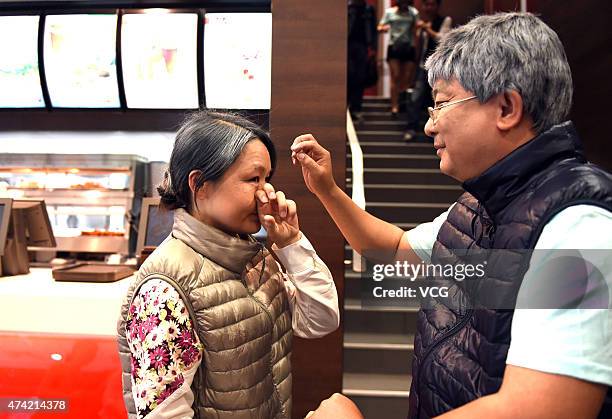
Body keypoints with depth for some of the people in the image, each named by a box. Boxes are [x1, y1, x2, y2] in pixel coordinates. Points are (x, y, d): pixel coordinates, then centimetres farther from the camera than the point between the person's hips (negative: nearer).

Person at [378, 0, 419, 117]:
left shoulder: (413, 12, 9)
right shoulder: (389, 12, 7)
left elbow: (415, 30, 11)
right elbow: (380, 28, 6)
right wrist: (384, 28, -16)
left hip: (409, 47, 1)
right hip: (394, 47, -1)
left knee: (408, 77, -4)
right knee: (395, 77, -9)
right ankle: (394, 106, -10)